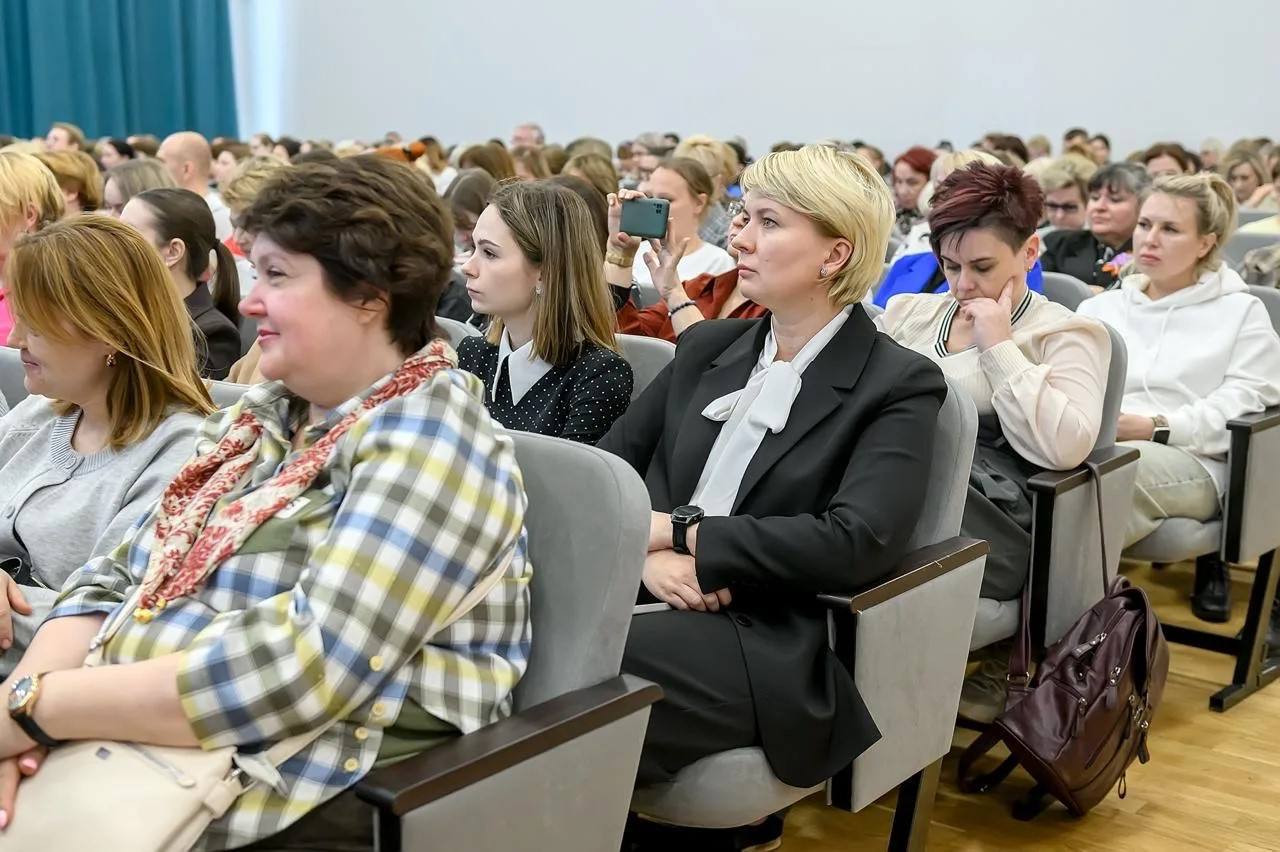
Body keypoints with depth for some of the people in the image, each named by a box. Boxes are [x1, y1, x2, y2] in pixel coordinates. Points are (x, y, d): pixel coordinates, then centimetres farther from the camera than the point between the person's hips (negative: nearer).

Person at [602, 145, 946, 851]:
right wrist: (648, 554, -11)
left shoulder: (898, 385, -2)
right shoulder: (707, 346, 16)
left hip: (775, 649, -6)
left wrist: (683, 532, -13)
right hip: (659, 602, 6)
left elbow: (856, 543, -17)